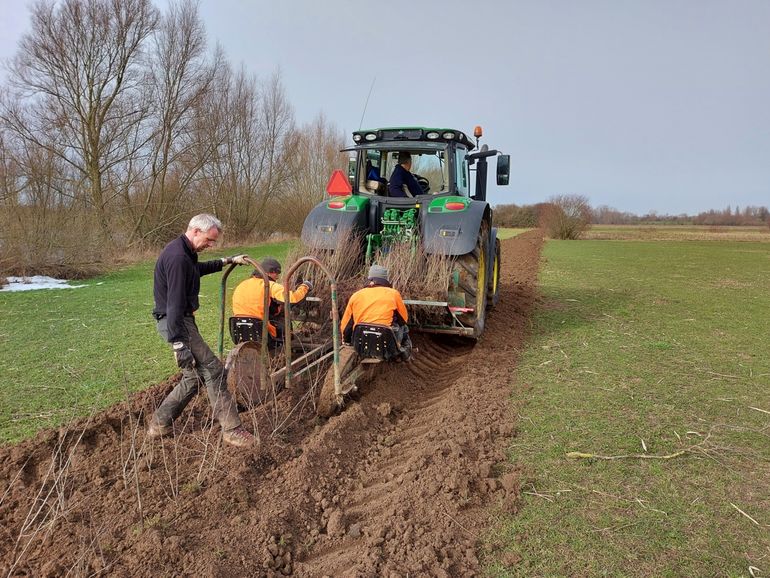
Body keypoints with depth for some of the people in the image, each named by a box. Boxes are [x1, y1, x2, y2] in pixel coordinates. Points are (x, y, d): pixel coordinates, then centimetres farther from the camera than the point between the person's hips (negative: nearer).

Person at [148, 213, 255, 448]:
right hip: (175, 323, -11)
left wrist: (226, 261, 37)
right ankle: (232, 430, -4)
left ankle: (159, 425, 23)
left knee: (194, 376, 13)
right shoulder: (178, 257, -22)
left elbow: (198, 268, 36)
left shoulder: (184, 252, 11)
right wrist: (179, 343, -27)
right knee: (213, 370, -9)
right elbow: (175, 304, -26)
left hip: (182, 320, 11)